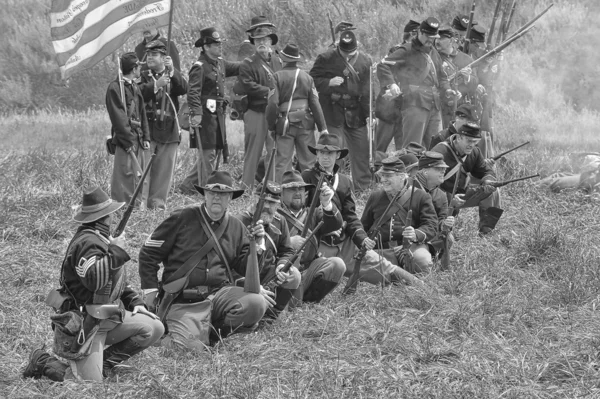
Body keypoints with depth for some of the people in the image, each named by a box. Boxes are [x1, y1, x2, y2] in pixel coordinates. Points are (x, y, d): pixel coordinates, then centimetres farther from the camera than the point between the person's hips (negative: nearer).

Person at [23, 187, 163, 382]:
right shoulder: (88, 242, -20)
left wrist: (135, 302, 16)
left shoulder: (101, 239, 14)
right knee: (90, 383, -15)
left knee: (154, 328, 3)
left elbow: (116, 279, 26)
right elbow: (93, 279, -36)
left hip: (107, 318, 10)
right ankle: (43, 363, 8)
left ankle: (103, 363, 8)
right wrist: (115, 251, -29)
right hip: (85, 323, -10)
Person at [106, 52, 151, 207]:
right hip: (125, 142, -8)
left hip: (139, 141, 8)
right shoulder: (115, 88, -9)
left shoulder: (135, 88, 18)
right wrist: (128, 141, -16)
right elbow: (118, 117, -14)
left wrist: (145, 137, 11)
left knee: (142, 178, 9)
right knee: (125, 176, -8)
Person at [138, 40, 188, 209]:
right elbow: (140, 94, -10)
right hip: (147, 128, -1)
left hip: (168, 130, 1)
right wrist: (156, 84, -24)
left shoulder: (173, 76, 12)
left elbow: (184, 89, -9)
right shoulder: (144, 76, 10)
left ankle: (158, 201, 6)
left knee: (165, 167, 1)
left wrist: (172, 70, -21)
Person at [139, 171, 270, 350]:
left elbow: (244, 268, 13)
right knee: (190, 345, -27)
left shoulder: (236, 228, 14)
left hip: (221, 293, 4)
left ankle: (213, 330, 1)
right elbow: (149, 253, 7)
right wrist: (150, 289, 0)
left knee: (257, 303, -26)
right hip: (184, 300, -3)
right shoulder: (182, 219, 3)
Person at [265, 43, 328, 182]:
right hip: (305, 123, 2)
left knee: (283, 161, 1)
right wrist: (323, 128, 6)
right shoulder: (307, 77, 4)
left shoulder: (277, 76, -5)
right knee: (308, 161, 8)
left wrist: (271, 126, 0)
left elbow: (273, 103, -10)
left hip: (285, 124, -2)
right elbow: (315, 104, 3)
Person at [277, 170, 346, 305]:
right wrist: (288, 243, -24)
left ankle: (309, 298, -7)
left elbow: (336, 224, -3)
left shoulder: (313, 213, 17)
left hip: (309, 271, 4)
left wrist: (326, 204, -23)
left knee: (337, 264, -20)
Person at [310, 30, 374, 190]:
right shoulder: (326, 59, -5)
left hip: (357, 115, 3)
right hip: (333, 114, -3)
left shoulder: (365, 61, 3)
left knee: (362, 152, 7)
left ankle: (364, 188, 17)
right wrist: (328, 83, -19)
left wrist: (369, 114, 0)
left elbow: (368, 91, 6)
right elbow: (312, 80, -1)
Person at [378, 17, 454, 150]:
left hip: (434, 107, 8)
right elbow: (383, 66, -5)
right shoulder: (407, 51, -1)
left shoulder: (434, 53, 22)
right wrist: (391, 84, -19)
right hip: (415, 105, -8)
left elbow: (441, 76, 33)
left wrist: (446, 90, 13)